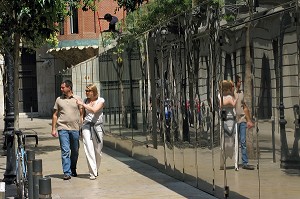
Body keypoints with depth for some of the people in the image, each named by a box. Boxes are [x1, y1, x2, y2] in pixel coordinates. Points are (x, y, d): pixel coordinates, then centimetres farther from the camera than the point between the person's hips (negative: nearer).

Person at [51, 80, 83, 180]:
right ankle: (66, 173, -6)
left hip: (75, 129, 1)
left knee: (75, 151, 10)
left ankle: (73, 169, 28)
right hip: (63, 128, -1)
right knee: (65, 151, -8)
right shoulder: (59, 99, 8)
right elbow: (55, 115, 10)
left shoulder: (77, 99, 5)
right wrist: (53, 129, 4)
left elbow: (81, 114, 9)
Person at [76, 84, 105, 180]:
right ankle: (93, 173, -12)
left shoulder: (101, 100, -1)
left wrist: (82, 104, -16)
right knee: (89, 149, -12)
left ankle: (96, 170, 28)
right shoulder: (85, 100, 8)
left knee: (98, 150, 6)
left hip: (97, 126, -1)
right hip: (86, 126, 1)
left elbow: (94, 110, -18)